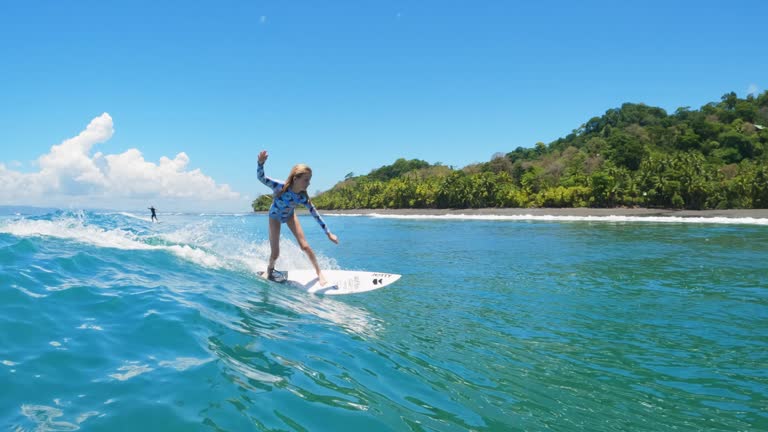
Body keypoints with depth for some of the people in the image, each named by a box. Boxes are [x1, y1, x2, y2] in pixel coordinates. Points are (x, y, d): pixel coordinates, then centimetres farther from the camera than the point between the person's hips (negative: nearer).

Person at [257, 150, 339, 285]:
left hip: (289, 216, 2)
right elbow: (261, 178, -44)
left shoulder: (302, 197, -28)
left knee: (305, 246, -7)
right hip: (275, 217, -2)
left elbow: (315, 214, -18)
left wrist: (329, 233, -15)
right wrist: (261, 163, -66)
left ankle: (319, 273, 11)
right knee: (275, 254, -3)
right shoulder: (280, 187, -38)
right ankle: (270, 269, 32)